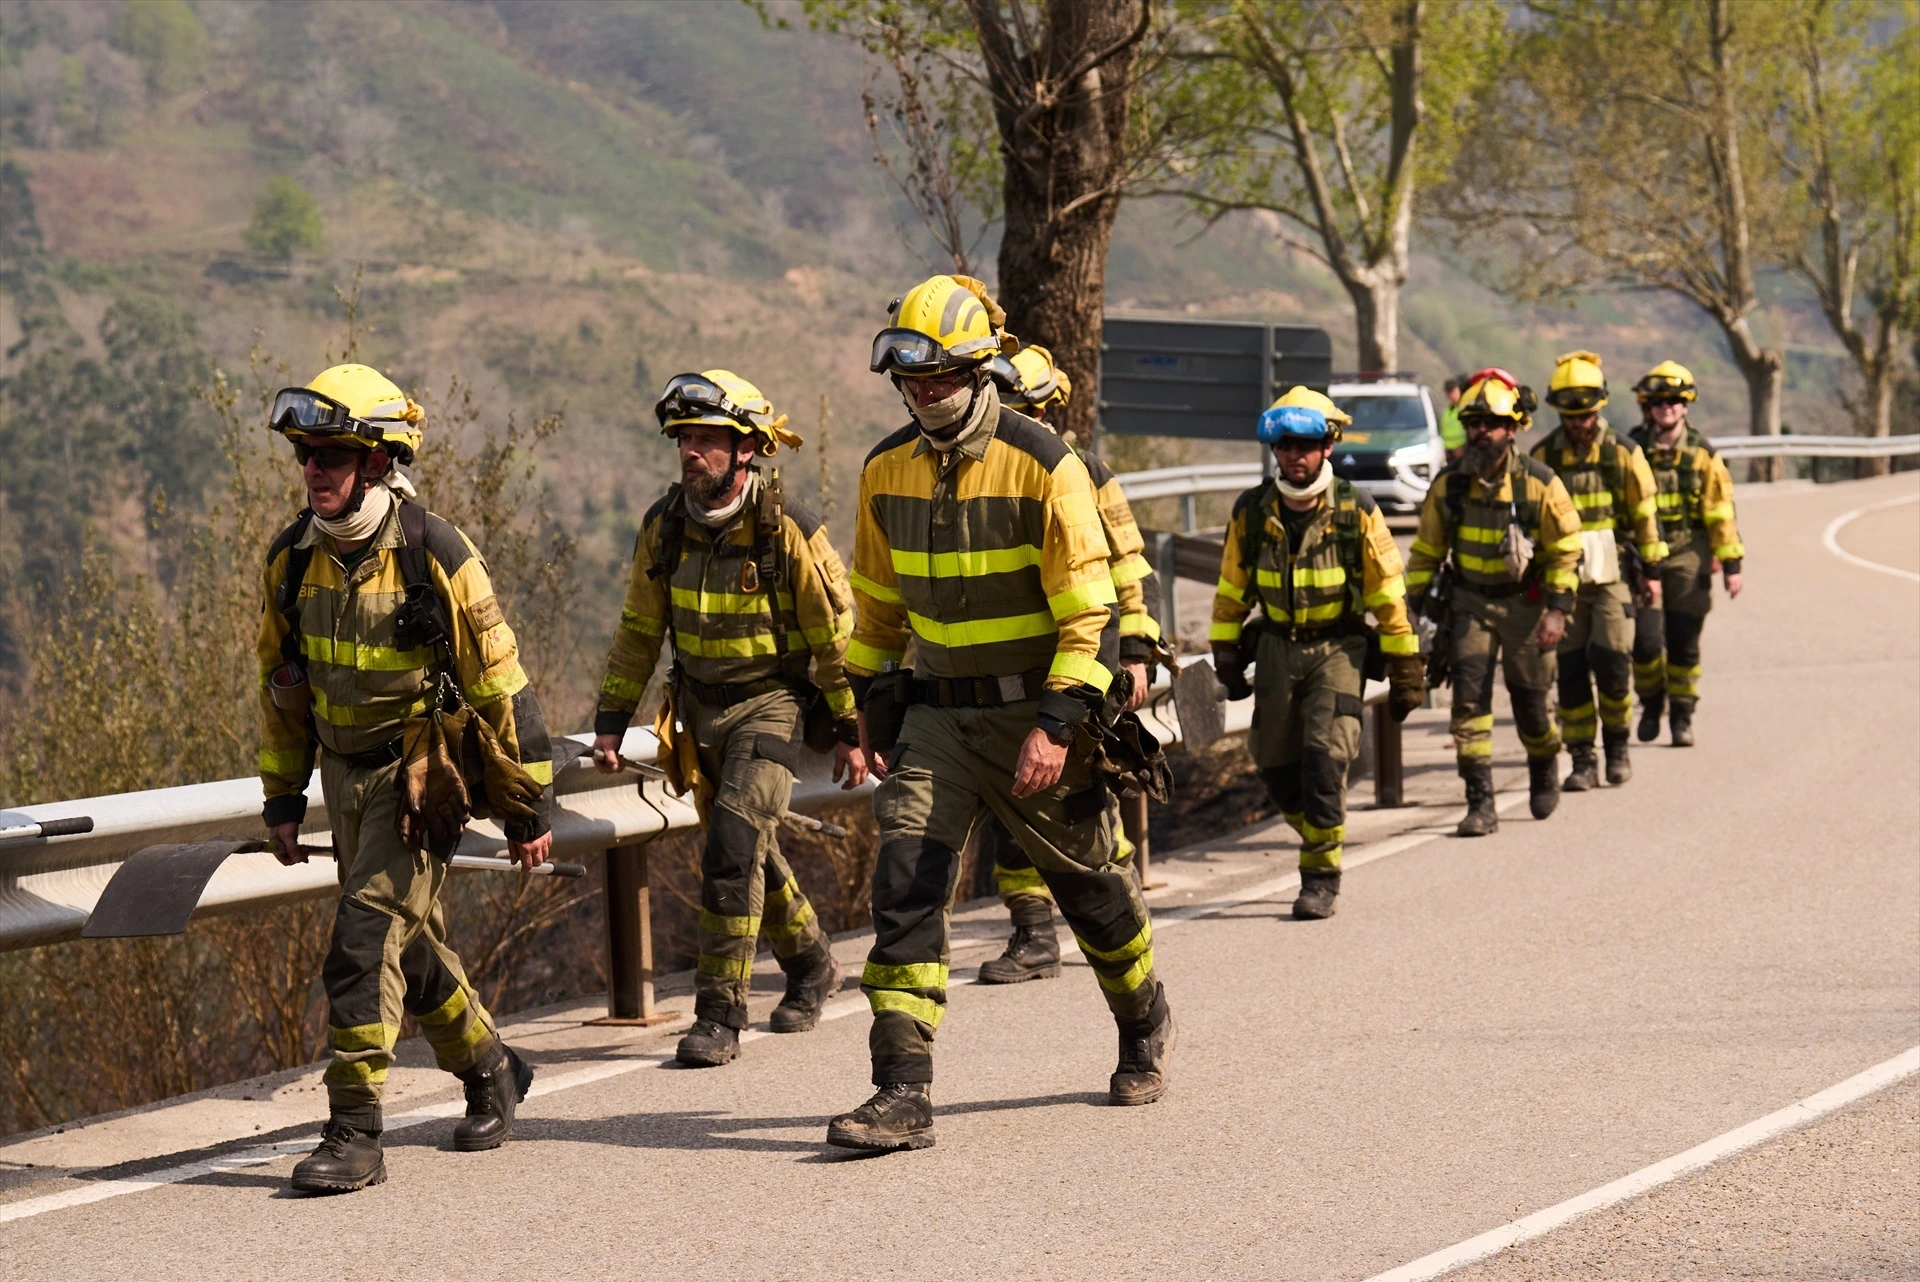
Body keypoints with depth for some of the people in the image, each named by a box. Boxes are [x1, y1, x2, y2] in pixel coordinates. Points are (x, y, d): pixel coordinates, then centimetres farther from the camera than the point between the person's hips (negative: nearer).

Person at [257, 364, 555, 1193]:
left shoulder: (435, 557, -17)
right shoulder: (293, 558, -1)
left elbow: (499, 684, -11)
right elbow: (281, 680, 13)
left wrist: (528, 807, -8)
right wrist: (282, 797, 14)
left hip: (420, 775, -6)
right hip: (347, 774, 6)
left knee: (365, 940, -16)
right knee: (411, 945, 15)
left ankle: (354, 1132, -14)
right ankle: (491, 1072, 37)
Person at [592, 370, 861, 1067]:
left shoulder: (788, 530, -17)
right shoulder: (665, 525, -3)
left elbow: (835, 635, -8)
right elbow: (640, 630, 9)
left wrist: (850, 730, -4)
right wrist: (611, 720, 6)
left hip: (772, 702, -5)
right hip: (699, 706, 5)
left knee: (733, 849, -18)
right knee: (750, 853, 15)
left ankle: (719, 1013, -13)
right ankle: (810, 966, 39)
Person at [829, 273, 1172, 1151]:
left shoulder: (1042, 466, -15)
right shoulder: (887, 471, 1)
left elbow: (1090, 612, -15)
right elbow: (876, 604, 15)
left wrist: (1058, 726, -23)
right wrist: (873, 707, 15)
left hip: (1035, 713, -3)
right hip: (937, 714, 4)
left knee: (1089, 885, 11)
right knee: (905, 879, -14)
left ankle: (1146, 1028, 40)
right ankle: (903, 1091, -17)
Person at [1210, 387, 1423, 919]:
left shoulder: (1357, 512, -10)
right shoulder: (1251, 511, -3)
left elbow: (1388, 592, -4)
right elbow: (1232, 589, 9)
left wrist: (1405, 669, -3)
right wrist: (1226, 657, 10)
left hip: (1337, 649, -3)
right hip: (1276, 648, 3)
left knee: (1325, 758, -16)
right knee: (1276, 765, 4)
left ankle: (1321, 876, -7)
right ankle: (1319, 835, 31)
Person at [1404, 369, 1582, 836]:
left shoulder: (1540, 484, -12)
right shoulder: (1448, 486, -5)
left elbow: (1565, 550, -5)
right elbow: (1426, 552, 6)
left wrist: (1557, 610, -13)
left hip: (1525, 602, -2)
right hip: (1471, 603, 2)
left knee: (1530, 702, 8)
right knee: (1469, 699, -12)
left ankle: (1544, 769, 40)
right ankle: (1480, 802, -9)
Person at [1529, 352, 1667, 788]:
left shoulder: (1622, 454, 3)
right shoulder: (1543, 457, 5)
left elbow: (1645, 513, 7)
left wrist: (1652, 571, 5)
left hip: (1612, 575, -1)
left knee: (1611, 662, -8)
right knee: (1570, 670, 0)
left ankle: (1617, 745, 13)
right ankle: (1582, 760, 7)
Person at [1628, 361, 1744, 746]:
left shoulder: (1702, 455, 3)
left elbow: (1720, 512, 5)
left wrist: (1731, 564, 2)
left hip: (1688, 559, 0)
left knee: (1684, 643, 2)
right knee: (1645, 639, -7)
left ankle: (1682, 715, 15)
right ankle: (1651, 703, 18)